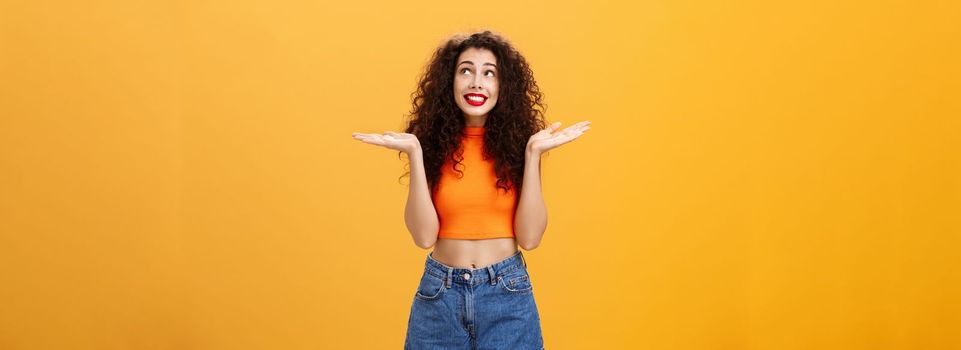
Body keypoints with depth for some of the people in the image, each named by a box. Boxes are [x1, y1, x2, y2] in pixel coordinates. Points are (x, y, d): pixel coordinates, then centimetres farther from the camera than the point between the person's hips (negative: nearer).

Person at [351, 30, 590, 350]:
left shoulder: (515, 142, -3)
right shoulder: (434, 144, -3)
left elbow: (530, 237, -9)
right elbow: (424, 236, -10)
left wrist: (533, 153, -14)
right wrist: (415, 154, -16)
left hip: (507, 293, 0)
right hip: (439, 294, 0)